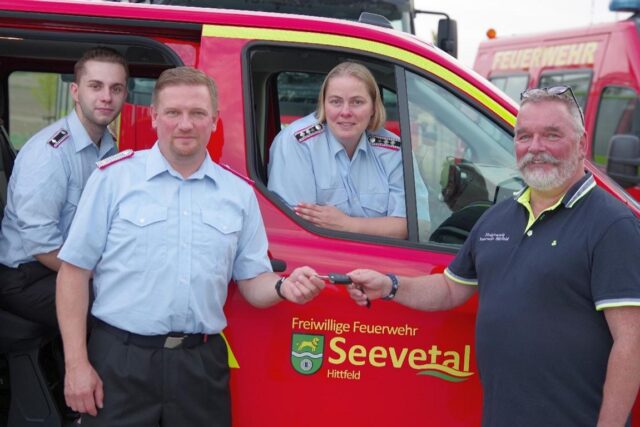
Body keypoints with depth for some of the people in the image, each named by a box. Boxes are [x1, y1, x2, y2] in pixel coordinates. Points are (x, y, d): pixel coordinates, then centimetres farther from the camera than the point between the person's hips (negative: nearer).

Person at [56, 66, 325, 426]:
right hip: (121, 361, -2)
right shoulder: (114, 177, 0)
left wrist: (284, 287, -12)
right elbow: (75, 271, 0)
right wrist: (77, 363, -6)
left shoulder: (240, 193, 8)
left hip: (202, 366, 3)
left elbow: (252, 281, 11)